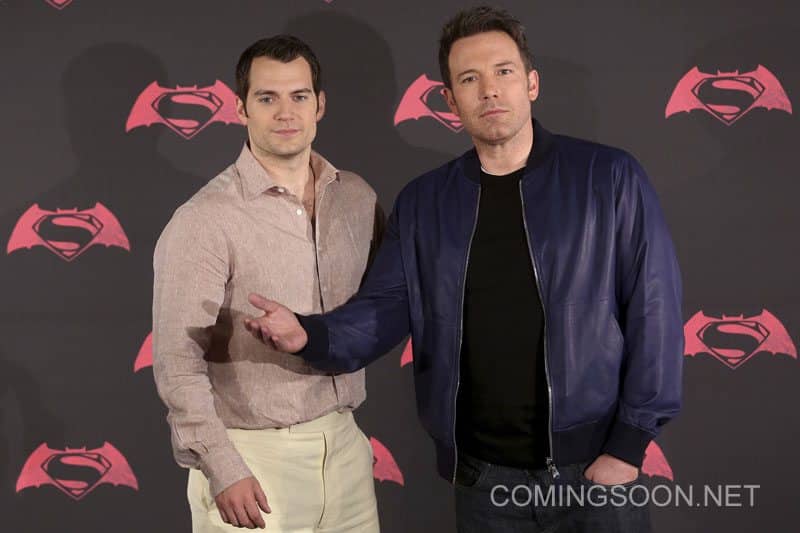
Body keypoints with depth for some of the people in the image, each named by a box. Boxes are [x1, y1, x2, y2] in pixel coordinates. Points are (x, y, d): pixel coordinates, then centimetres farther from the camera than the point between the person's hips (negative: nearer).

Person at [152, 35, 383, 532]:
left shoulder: (358, 197, 3)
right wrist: (222, 470, -17)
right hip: (254, 455, -4)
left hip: (344, 443, 5)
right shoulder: (204, 220, -13)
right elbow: (178, 361, -14)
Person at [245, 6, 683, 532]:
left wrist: (630, 442, -9)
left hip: (592, 467, -2)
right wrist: (310, 335, -19)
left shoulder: (610, 178, -6)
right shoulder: (422, 203, 3)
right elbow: (384, 307, 1)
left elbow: (653, 311, -6)